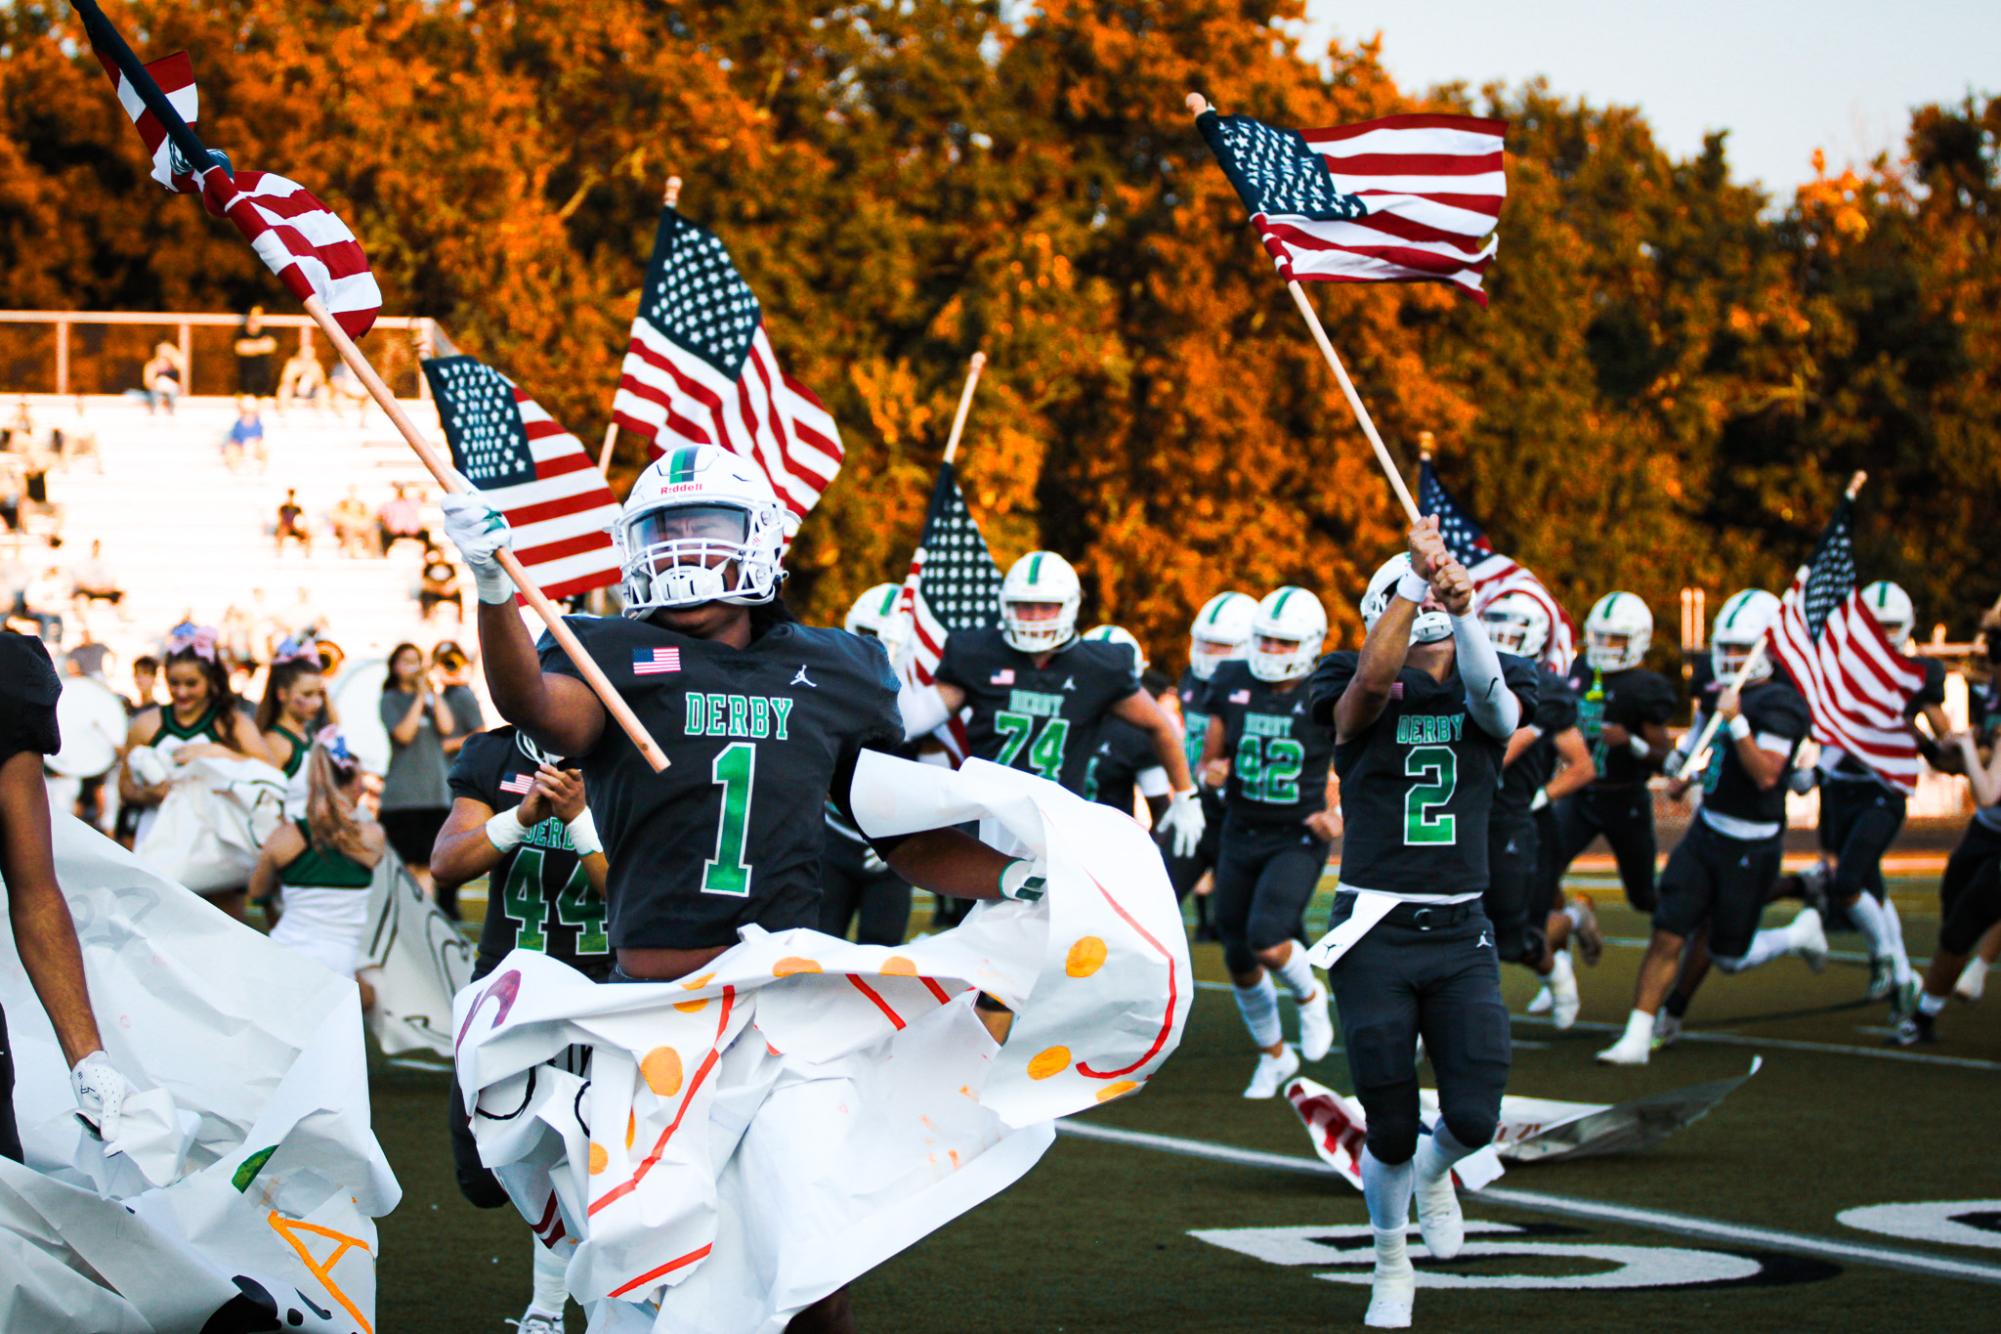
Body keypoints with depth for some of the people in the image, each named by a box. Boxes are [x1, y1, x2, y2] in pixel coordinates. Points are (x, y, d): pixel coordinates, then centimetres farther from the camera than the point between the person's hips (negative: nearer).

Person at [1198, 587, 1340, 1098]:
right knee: (1239, 960, 8)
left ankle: (1309, 997, 13)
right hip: (1242, 834, 4)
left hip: (1299, 839, -4)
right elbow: (1211, 758, 9)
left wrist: (1338, 816, -14)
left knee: (1268, 941, -23)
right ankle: (1273, 1056, 32)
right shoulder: (1233, 687, -2)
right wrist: (1211, 772, -13)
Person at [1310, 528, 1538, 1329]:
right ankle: (1391, 1265, 29)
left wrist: (1464, 610, -39)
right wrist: (1415, 580, -33)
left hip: (1459, 934, 2)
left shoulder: (1487, 707, 4)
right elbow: (1373, 676, -26)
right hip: (1373, 933, -2)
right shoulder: (1362, 703, -2)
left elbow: (1491, 693, -21)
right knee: (1390, 1130, 1)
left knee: (1475, 1118, -10)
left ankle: (1433, 1173, 28)